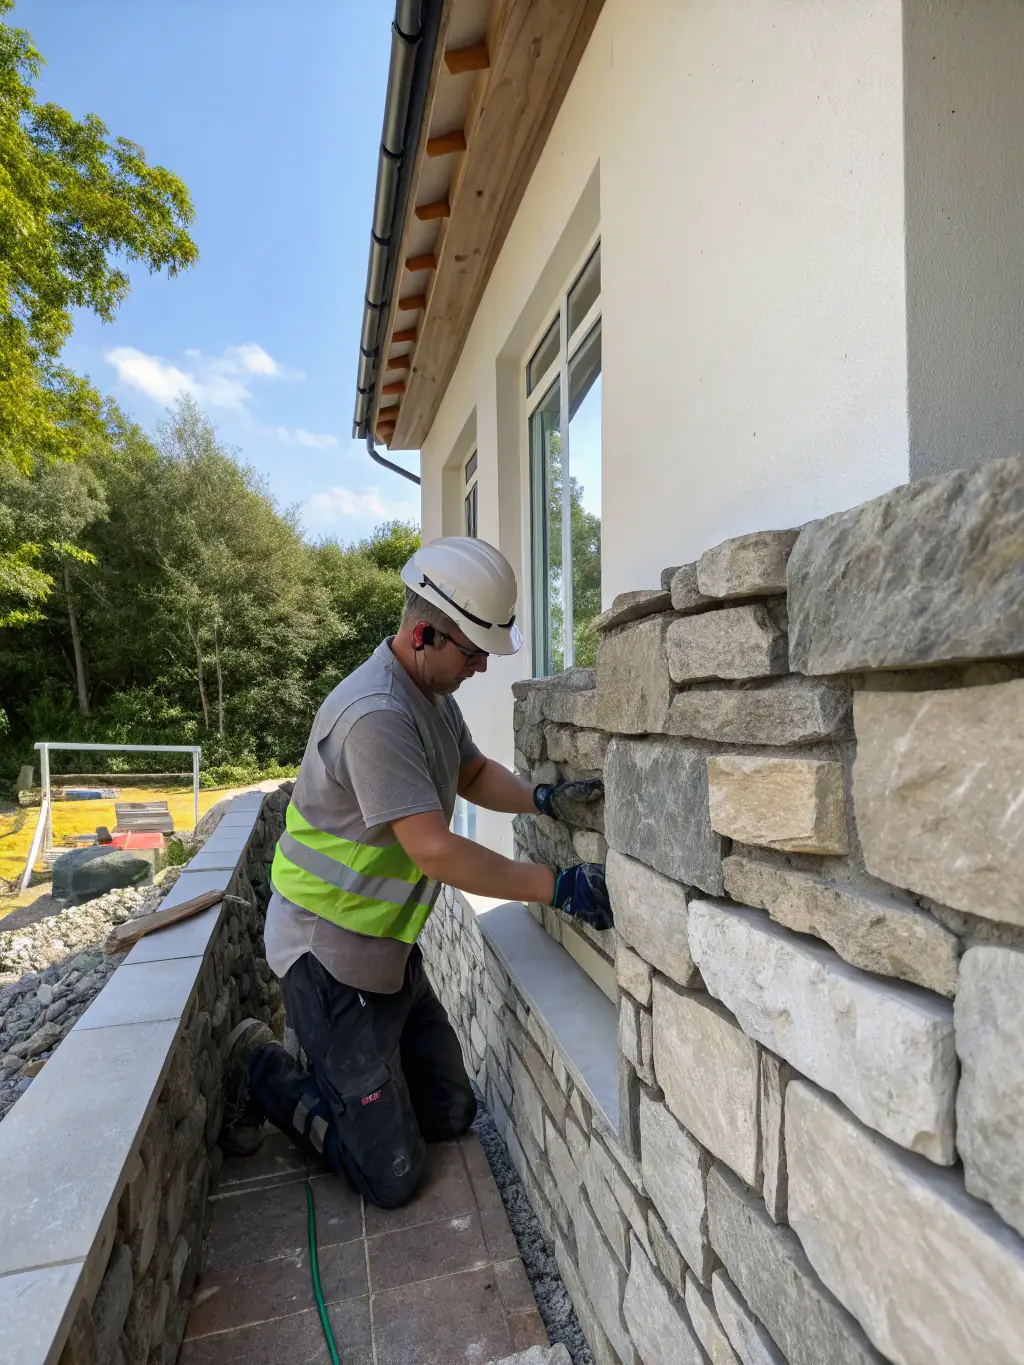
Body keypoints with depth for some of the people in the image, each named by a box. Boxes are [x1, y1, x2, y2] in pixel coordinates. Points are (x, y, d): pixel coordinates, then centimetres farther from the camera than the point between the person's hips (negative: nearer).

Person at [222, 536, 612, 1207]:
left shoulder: (435, 693, 2)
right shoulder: (375, 714, -30)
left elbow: (472, 772, 14)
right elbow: (436, 852, -31)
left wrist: (543, 798, -4)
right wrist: (558, 886, -25)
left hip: (390, 944, 9)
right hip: (331, 950, -9)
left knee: (452, 1114, 17)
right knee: (392, 1175, 2)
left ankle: (324, 1066, 32)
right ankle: (263, 1069, 17)